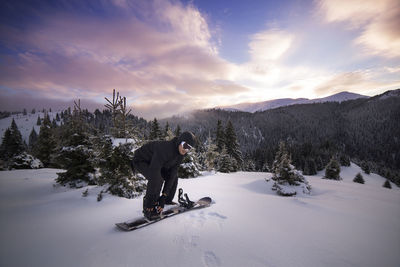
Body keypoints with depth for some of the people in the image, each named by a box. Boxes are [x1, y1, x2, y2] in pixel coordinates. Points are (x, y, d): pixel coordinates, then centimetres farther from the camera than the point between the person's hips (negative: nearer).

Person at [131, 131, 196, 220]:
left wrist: (164, 196, -20)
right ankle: (148, 209, -16)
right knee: (157, 179, -30)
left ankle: (168, 202, 18)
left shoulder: (180, 154, -13)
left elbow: (172, 174, -15)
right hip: (141, 161, -8)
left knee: (174, 177, 3)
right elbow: (154, 173, -41)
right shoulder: (165, 149, -39)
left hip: (156, 162, 8)